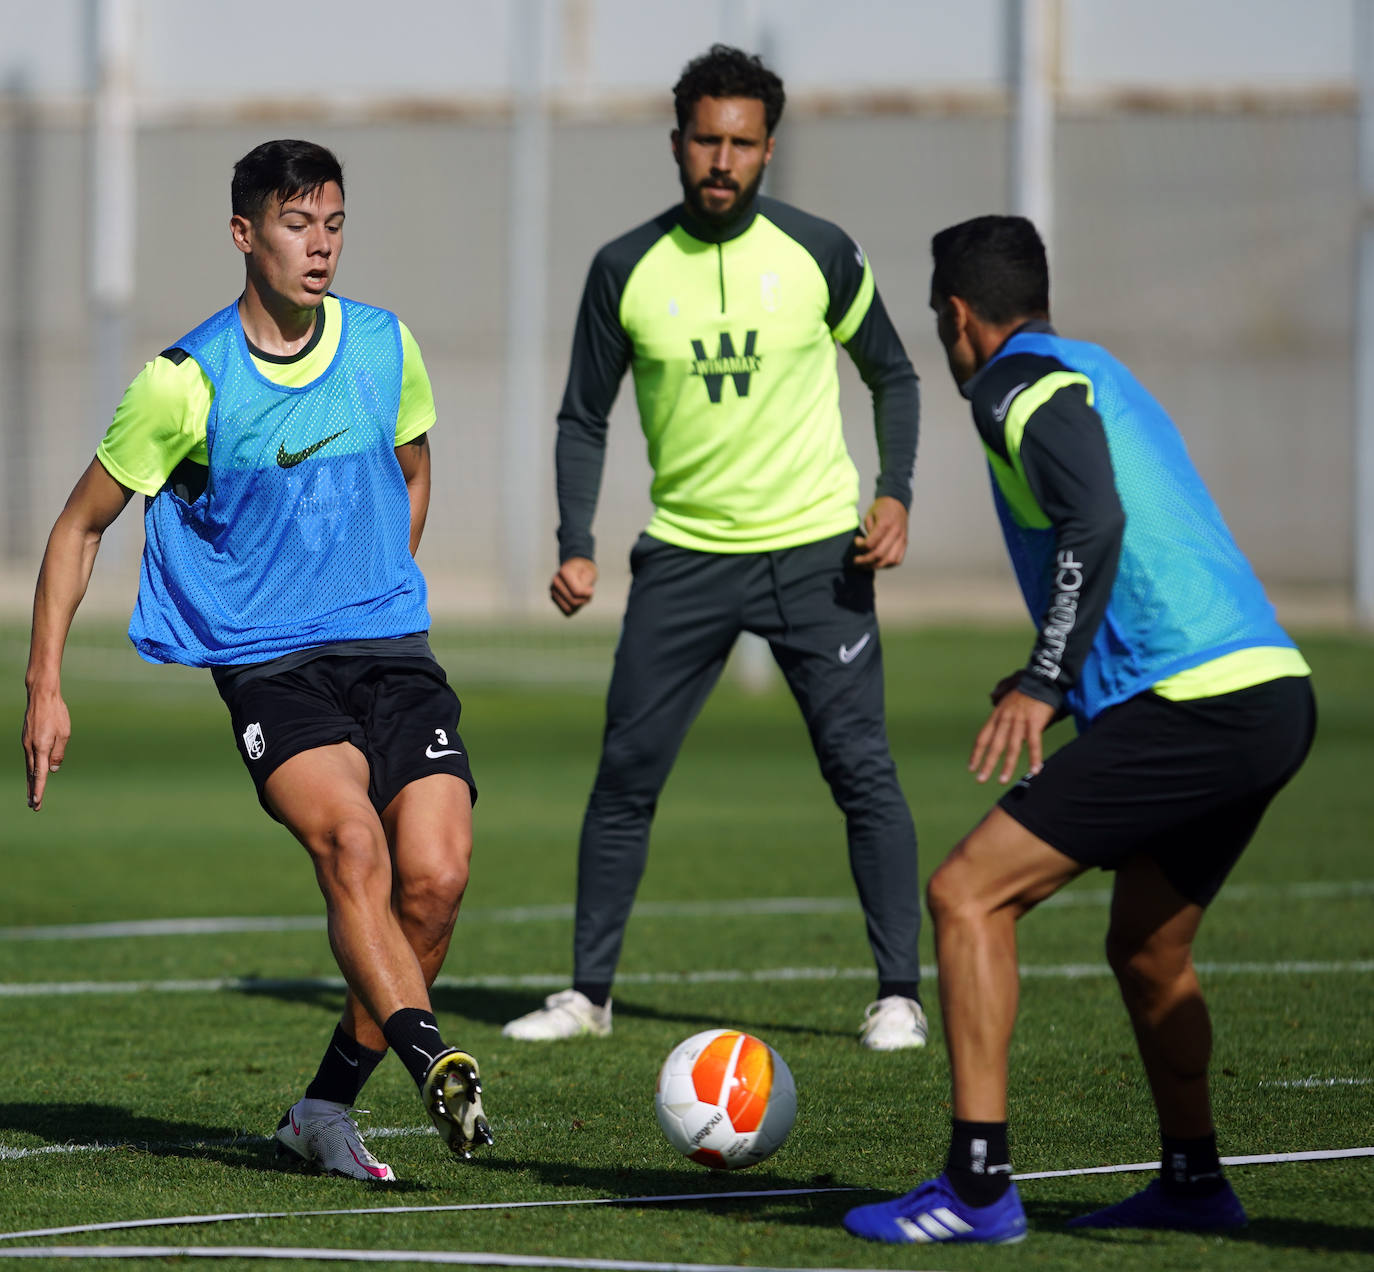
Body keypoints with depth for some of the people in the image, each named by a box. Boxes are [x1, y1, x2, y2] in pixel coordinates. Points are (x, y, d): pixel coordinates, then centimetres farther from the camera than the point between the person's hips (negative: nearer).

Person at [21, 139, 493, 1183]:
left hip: (391, 652, 4)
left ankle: (325, 1109, 3)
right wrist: (45, 685, 2)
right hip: (264, 663, -4)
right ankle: (434, 1063, -43)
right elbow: (82, 526, 5)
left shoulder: (386, 349, 6)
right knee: (351, 837, -30)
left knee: (436, 877, -13)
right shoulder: (186, 382, -5)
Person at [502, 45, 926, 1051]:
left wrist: (896, 494, -6)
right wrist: (576, 545, -7)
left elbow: (892, 375, 8)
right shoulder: (626, 270, -3)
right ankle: (588, 993, 13)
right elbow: (585, 418, 5)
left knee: (862, 771, -6)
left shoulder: (821, 253, -5)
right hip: (684, 554, 1)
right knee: (625, 776, 1)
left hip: (814, 551, -1)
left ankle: (901, 995, 1)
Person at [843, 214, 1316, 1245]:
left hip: (1194, 704, -9)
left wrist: (1044, 684, -18)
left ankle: (979, 1185, -13)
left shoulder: (1021, 381, -2)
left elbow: (1095, 519, -19)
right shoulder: (1100, 374, 27)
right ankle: (1193, 1182, 33)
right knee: (1148, 951, 25)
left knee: (968, 894, -8)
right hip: (1274, 693, 9)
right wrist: (1066, 680, 37)